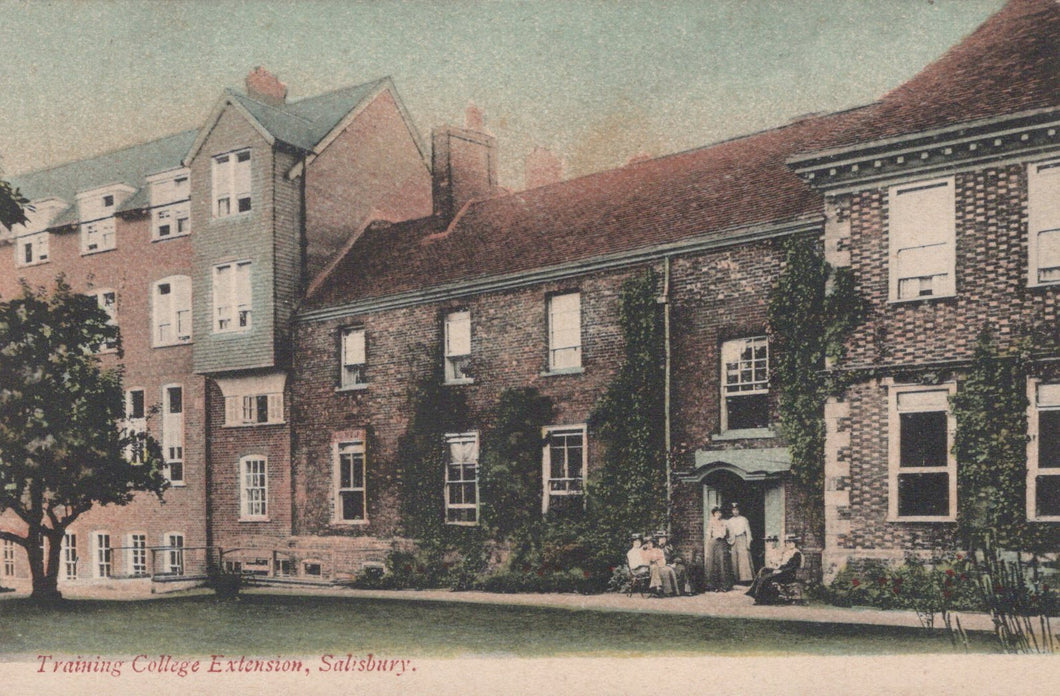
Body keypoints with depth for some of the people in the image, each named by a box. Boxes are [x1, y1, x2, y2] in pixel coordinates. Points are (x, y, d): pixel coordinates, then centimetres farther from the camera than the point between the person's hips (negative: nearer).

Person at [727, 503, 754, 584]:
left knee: (744, 559, -9)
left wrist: (748, 543, -5)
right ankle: (738, 580, 2)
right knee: (735, 560, -1)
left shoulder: (743, 519, 3)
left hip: (742, 540, -4)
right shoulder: (729, 521, 13)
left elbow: (748, 532, 2)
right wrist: (730, 542, 6)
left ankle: (746, 579, -8)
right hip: (734, 542, 4)